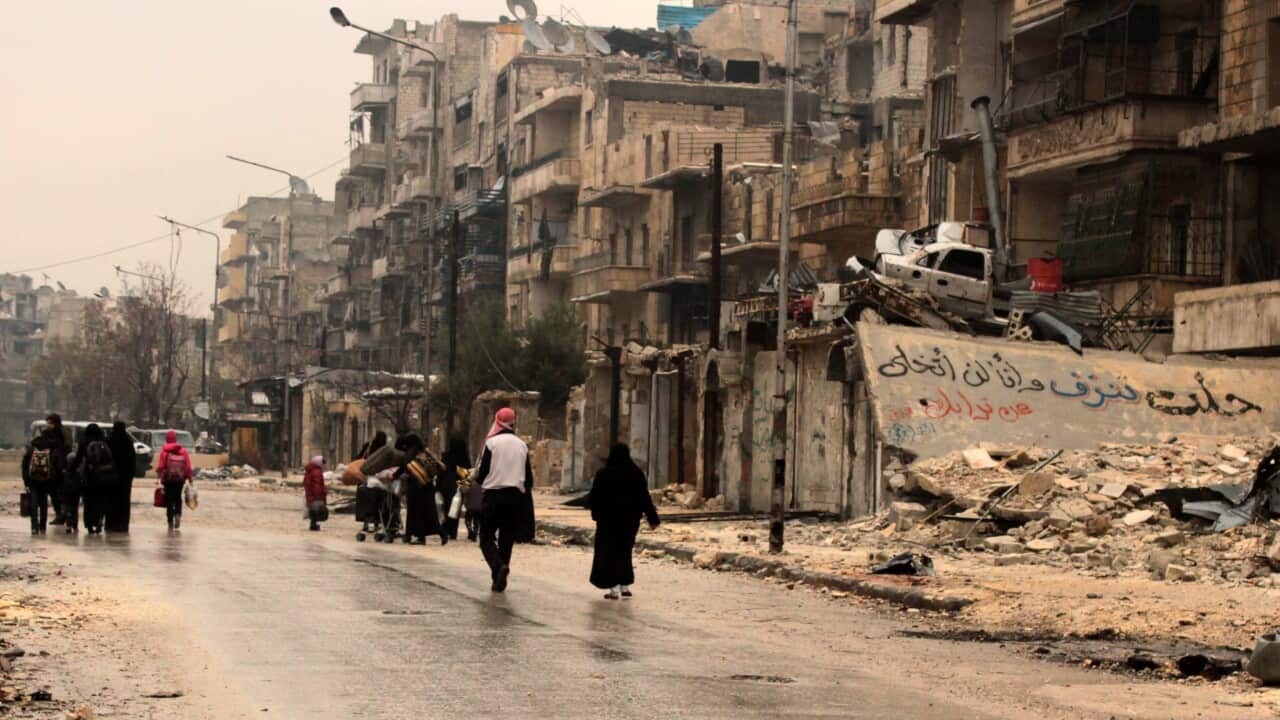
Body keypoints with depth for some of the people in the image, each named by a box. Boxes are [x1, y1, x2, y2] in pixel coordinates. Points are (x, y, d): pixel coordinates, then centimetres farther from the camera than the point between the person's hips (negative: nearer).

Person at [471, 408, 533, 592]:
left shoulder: (492, 443, -7)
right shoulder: (522, 445, 7)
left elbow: (482, 473, -8)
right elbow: (528, 477, 7)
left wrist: (477, 478, 13)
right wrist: (525, 491, 22)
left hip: (493, 495, -4)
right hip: (516, 497, 4)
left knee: (487, 537, 4)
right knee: (507, 538, 11)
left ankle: (499, 566, -23)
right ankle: (500, 581, 10)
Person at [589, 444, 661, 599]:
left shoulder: (603, 474, -9)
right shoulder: (637, 473, -4)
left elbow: (594, 497, -5)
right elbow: (645, 497, -4)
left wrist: (596, 513, 13)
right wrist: (652, 518, 1)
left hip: (608, 518, -3)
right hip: (630, 518, 3)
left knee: (610, 551, 4)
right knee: (624, 549, 18)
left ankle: (614, 588, -4)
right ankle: (625, 585, 18)